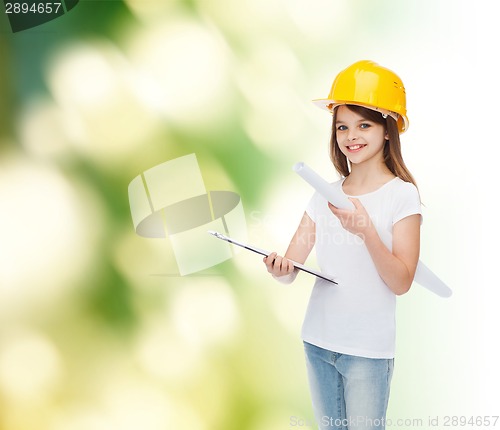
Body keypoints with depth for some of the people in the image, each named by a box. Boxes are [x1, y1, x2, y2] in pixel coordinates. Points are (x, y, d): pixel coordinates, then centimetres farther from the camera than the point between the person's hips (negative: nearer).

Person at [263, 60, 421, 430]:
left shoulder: (402, 195, -9)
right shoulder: (325, 195, 5)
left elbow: (401, 282, -16)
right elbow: (290, 268, 0)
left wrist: (366, 230, -30)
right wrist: (278, 267, -23)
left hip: (368, 349, -4)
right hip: (318, 342, 5)